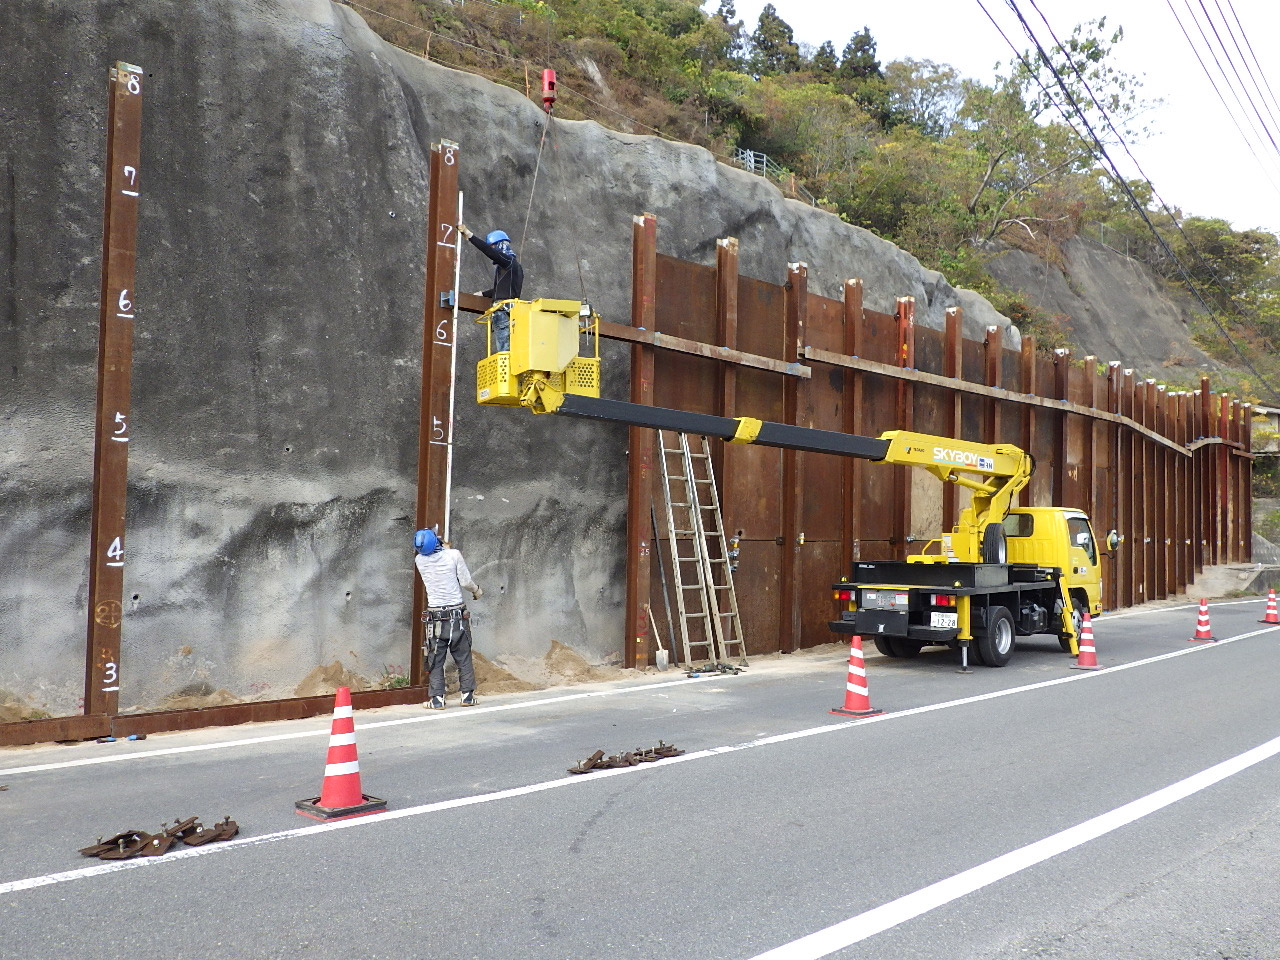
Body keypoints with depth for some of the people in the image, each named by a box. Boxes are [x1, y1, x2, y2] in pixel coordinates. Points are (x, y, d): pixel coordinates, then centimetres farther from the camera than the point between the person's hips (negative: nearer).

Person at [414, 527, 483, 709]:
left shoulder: (420, 560, -4)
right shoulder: (454, 555, -11)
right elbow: (466, 581, -6)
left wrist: (443, 548, 34)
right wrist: (476, 590, 13)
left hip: (435, 616, 1)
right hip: (457, 615, -1)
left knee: (435, 659, 8)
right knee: (463, 657, 11)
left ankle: (437, 699, 6)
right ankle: (468, 695, 17)